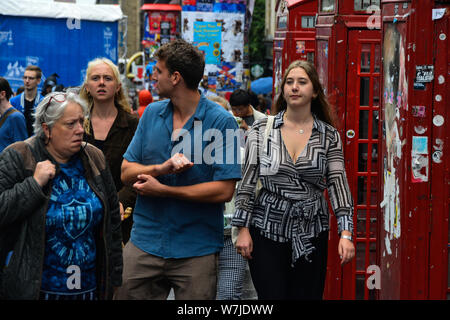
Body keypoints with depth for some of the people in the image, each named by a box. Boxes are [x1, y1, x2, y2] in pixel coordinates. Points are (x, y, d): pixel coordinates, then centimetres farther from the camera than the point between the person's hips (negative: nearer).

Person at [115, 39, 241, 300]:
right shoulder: (152, 114, 8)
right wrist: (162, 168, -17)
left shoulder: (221, 121, -8)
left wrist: (163, 190, -13)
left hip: (196, 251, -4)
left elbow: (224, 190, -15)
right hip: (145, 245, 4)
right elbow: (127, 172, 4)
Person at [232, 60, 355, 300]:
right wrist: (243, 229, -3)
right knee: (272, 297, -5)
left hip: (311, 234, 1)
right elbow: (247, 181, 2)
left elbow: (338, 184, -2)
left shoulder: (329, 135, 4)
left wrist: (346, 233, -11)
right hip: (266, 232, -1)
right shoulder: (262, 130, 2)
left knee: (308, 296, 3)